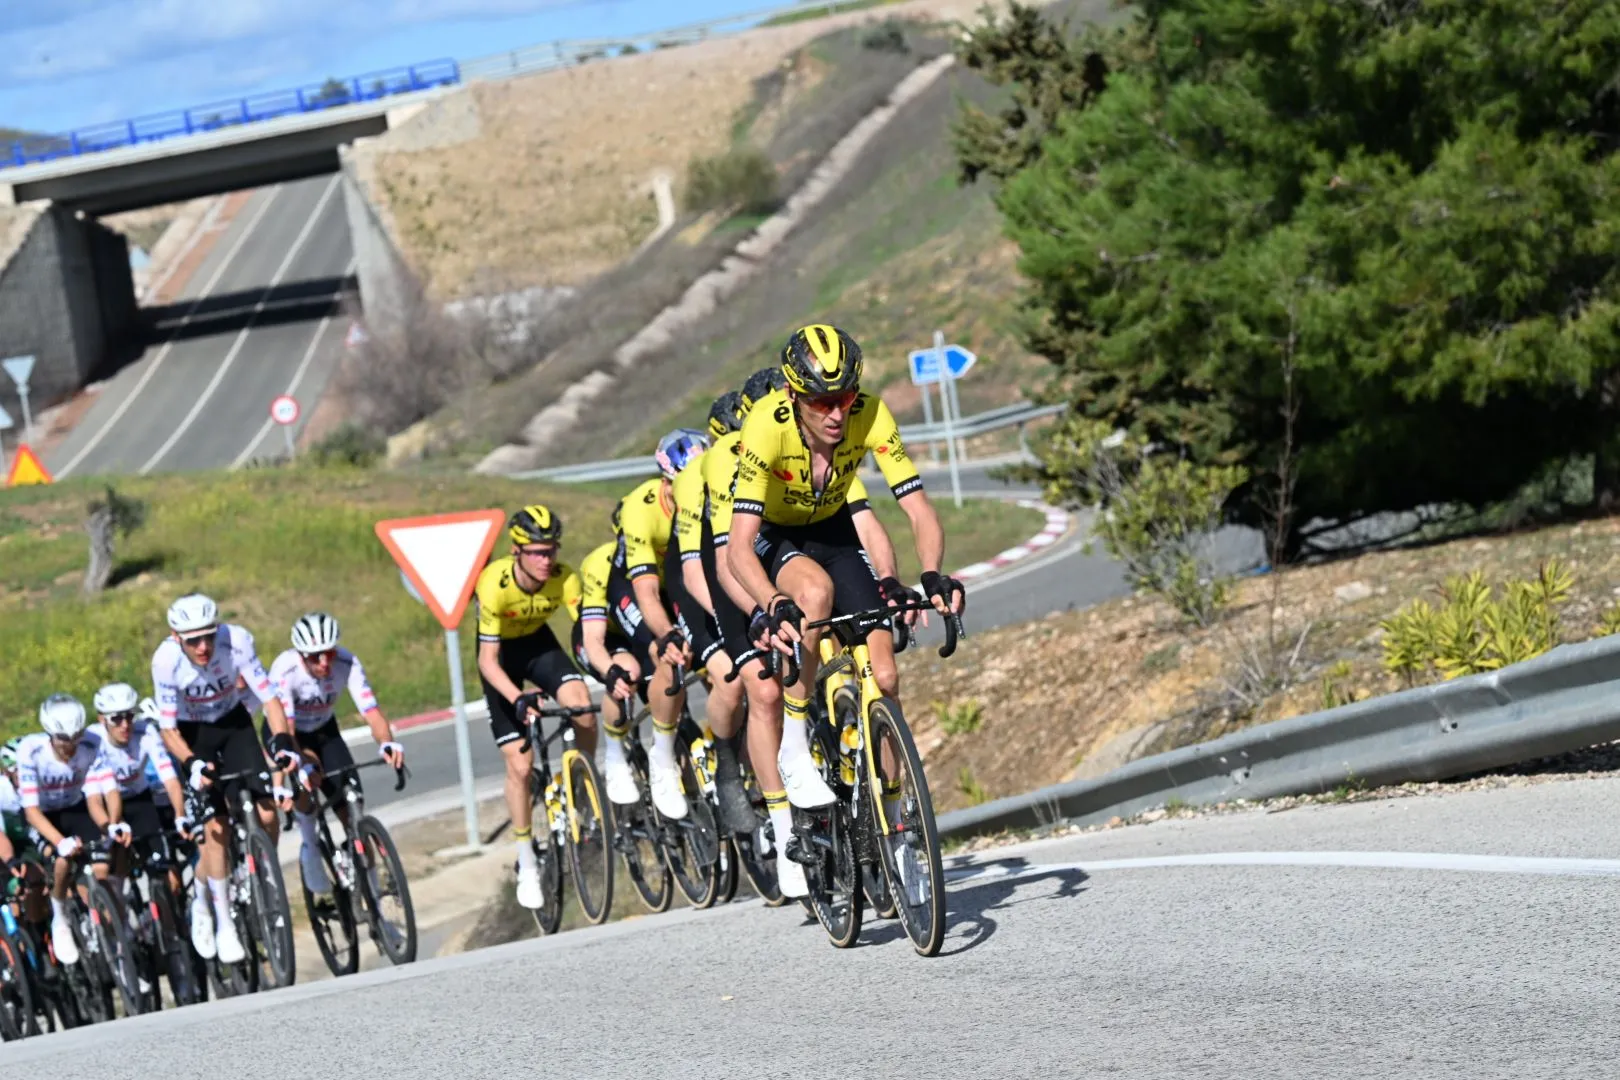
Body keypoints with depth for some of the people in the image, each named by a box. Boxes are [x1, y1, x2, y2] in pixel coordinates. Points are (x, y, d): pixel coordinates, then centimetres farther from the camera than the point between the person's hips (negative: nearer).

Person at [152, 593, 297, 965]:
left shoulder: (236, 641, -28)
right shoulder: (166, 660, -29)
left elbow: (269, 697, -24)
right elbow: (168, 728, -23)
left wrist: (283, 741, -39)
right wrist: (191, 764, -39)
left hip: (233, 724, 2)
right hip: (192, 733, -2)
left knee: (267, 814, -15)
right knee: (215, 826, -13)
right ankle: (224, 926, -1)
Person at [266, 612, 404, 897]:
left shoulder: (347, 664, -28)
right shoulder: (284, 670, -34)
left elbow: (371, 711, -35)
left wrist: (387, 744, -55)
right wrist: (302, 760, -58)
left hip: (324, 730, 3)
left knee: (353, 813, -9)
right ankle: (310, 849, -8)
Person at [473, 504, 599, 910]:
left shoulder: (564, 578, -27)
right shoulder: (494, 584, -34)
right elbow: (487, 660, -32)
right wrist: (518, 699, -47)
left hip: (538, 642, 2)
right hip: (501, 653, -2)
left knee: (583, 708, -29)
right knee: (520, 764, -8)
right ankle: (527, 865, 7)